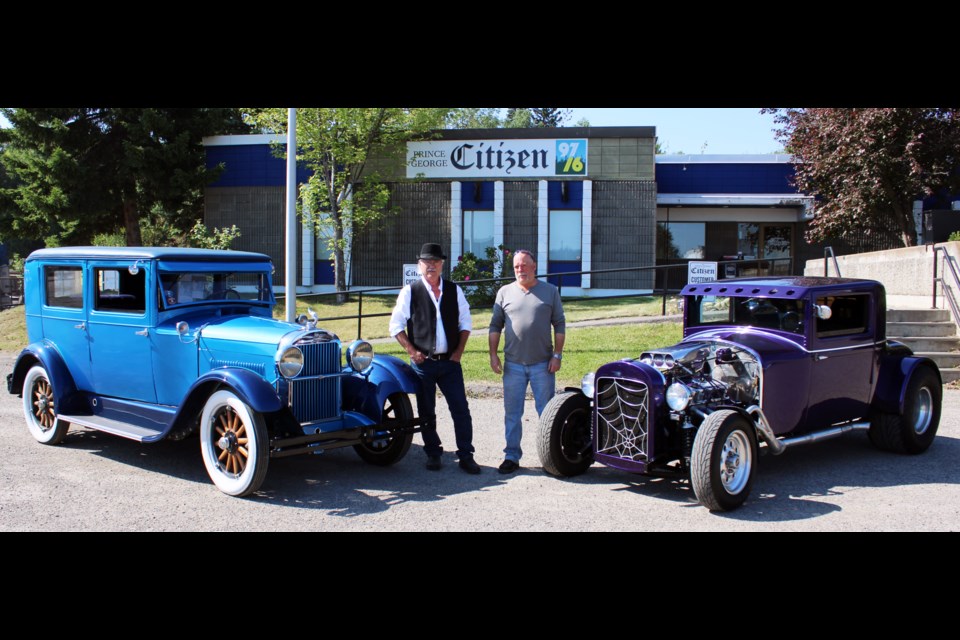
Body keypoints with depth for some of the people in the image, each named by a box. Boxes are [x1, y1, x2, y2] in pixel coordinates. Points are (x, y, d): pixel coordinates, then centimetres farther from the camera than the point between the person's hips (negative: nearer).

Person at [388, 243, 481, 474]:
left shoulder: (454, 290, 7)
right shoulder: (409, 292, 0)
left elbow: (465, 322, 13)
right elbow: (396, 326, 2)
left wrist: (459, 351, 2)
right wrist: (412, 352, -7)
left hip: (450, 361, 1)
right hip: (423, 362, -1)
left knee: (461, 409, -2)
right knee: (427, 412, 7)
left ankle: (466, 456, 7)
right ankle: (433, 454, 20)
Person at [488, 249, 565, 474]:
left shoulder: (550, 291, 5)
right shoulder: (505, 292, 7)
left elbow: (559, 325, 4)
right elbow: (495, 326, 8)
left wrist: (557, 354, -3)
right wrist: (493, 354, 0)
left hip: (543, 364, -1)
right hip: (513, 364, 1)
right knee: (512, 413, 5)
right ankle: (512, 456, 14)